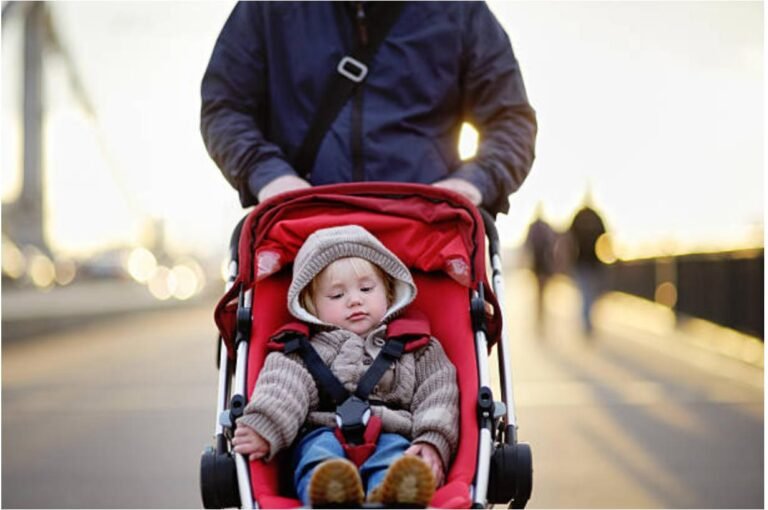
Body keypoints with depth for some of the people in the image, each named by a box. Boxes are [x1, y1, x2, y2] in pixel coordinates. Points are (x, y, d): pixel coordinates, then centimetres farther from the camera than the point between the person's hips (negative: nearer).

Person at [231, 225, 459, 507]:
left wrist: (432, 442, -8)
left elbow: (437, 396, 12)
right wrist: (262, 430, -18)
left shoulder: (416, 348, 25)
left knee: (395, 454, -34)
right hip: (325, 433, 0)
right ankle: (332, 496, -65)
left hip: (391, 434, 0)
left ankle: (392, 496, -66)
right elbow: (283, 390, 3)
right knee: (318, 452, -34)